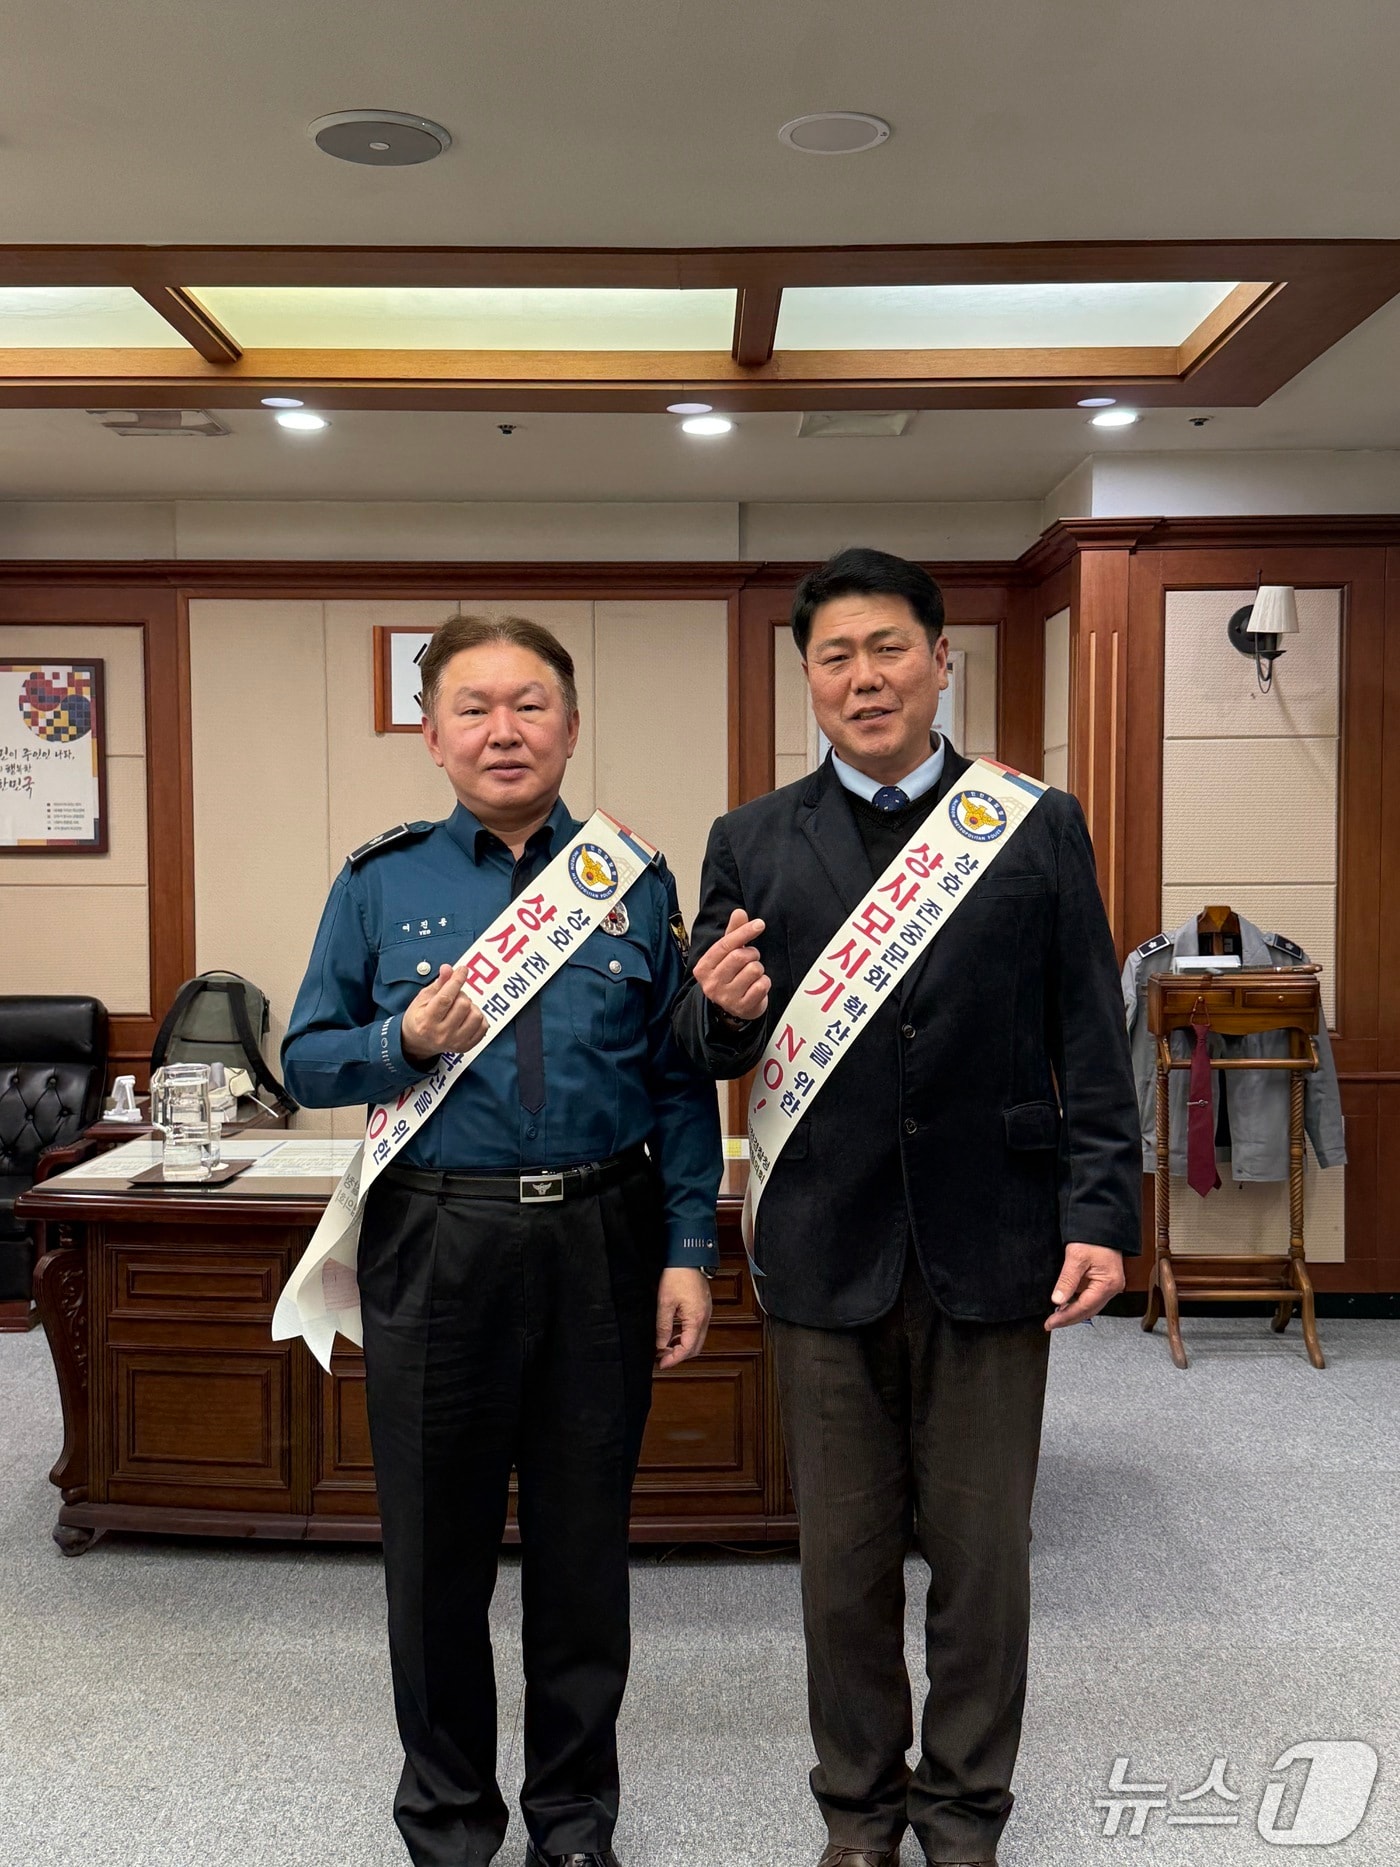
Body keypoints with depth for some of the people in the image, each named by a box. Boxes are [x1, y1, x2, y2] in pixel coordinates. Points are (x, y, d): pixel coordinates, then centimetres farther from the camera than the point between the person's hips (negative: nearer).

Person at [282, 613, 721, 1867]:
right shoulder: (381, 882, 2)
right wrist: (404, 1043, -16)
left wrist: (689, 1252, -3)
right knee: (438, 1550, 13)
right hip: (434, 1245, 0)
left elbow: (682, 1083, 2)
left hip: (600, 1245, 0)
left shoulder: (636, 882, 2)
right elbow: (307, 1060, 4)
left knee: (584, 1546, 14)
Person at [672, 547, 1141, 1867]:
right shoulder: (753, 845, 3)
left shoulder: (1039, 829, 1)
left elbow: (1091, 1047, 0)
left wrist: (1100, 1215, -8)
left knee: (982, 1557, 13)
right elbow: (708, 1053, 4)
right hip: (828, 1255, 1)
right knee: (844, 1559, 14)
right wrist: (723, 1011, -18)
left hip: (989, 1252, 0)